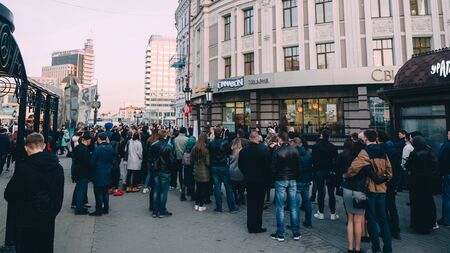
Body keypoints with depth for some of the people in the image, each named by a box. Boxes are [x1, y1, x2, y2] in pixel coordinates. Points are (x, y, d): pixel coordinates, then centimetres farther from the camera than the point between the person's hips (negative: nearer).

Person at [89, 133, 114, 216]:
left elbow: (92, 162, -13)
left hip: (99, 173, -6)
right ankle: (106, 209, 24)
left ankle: (98, 210, 10)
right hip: (108, 173, 6)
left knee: (98, 193, 3)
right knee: (105, 192, 16)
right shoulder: (110, 148, 0)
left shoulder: (98, 148, -18)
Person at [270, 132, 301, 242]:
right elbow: (299, 167, 6)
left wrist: (274, 177, 9)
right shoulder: (295, 151, 1)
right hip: (293, 180, 4)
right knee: (294, 207, 9)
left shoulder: (277, 151, -11)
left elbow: (273, 168, -8)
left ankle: (280, 234, 9)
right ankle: (296, 233, 17)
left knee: (280, 208, 4)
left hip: (280, 180, -4)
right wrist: (296, 177, 16)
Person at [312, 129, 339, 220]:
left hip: (319, 171, -1)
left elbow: (313, 160, -7)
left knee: (320, 192, 6)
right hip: (330, 172, 1)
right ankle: (333, 214, 14)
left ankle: (321, 213, 10)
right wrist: (334, 170, 9)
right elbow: (336, 160, -2)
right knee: (331, 193, 8)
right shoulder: (333, 147, -4)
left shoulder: (316, 146, -7)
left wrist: (314, 169, 3)